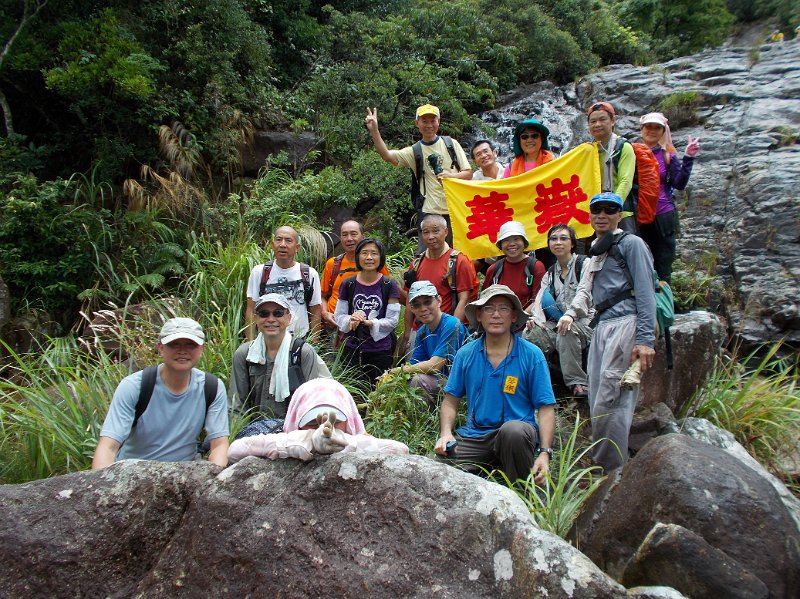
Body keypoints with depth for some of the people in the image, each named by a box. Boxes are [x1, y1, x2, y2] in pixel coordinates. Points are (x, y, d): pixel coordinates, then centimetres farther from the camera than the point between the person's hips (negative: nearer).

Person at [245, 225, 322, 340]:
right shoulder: (258, 272, 3)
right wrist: (251, 343, -4)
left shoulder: (310, 274, 2)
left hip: (300, 340, 0)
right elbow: (251, 311, 3)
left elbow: (316, 313, 6)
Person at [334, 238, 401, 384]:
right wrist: (350, 320, -16)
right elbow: (338, 316, 4)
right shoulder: (347, 284, 4)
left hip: (381, 351, -1)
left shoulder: (389, 286, -2)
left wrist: (370, 323, -20)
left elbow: (392, 321, -5)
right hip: (352, 349, 1)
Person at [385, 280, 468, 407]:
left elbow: (434, 365, -22)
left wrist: (395, 371, -14)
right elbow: (414, 365, 6)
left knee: (419, 380, -27)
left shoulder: (451, 325, -18)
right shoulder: (422, 332, 8)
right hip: (441, 381, 8)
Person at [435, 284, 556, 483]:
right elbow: (450, 401, 10)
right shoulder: (465, 354, 6)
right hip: (474, 435, 2)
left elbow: (546, 409, -4)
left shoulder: (532, 355, -2)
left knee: (513, 430, -37)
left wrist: (545, 453, -17)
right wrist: (446, 433, -9)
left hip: (516, 434, -2)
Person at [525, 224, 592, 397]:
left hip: (585, 320, -5)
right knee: (529, 335, -21)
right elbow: (540, 300, 5)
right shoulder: (550, 273, 17)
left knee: (567, 331, -38)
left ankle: (577, 382, -29)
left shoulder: (584, 264, -1)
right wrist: (537, 318, -17)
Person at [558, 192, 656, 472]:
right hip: (601, 326, 9)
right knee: (597, 400, 8)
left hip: (625, 323, -9)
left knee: (609, 401, -13)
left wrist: (645, 339, -16)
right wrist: (571, 313, 6)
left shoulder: (630, 244, 1)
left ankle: (612, 472, -4)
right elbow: (586, 288, 26)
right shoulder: (596, 251, 27)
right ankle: (601, 466, 17)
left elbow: (645, 292, -8)